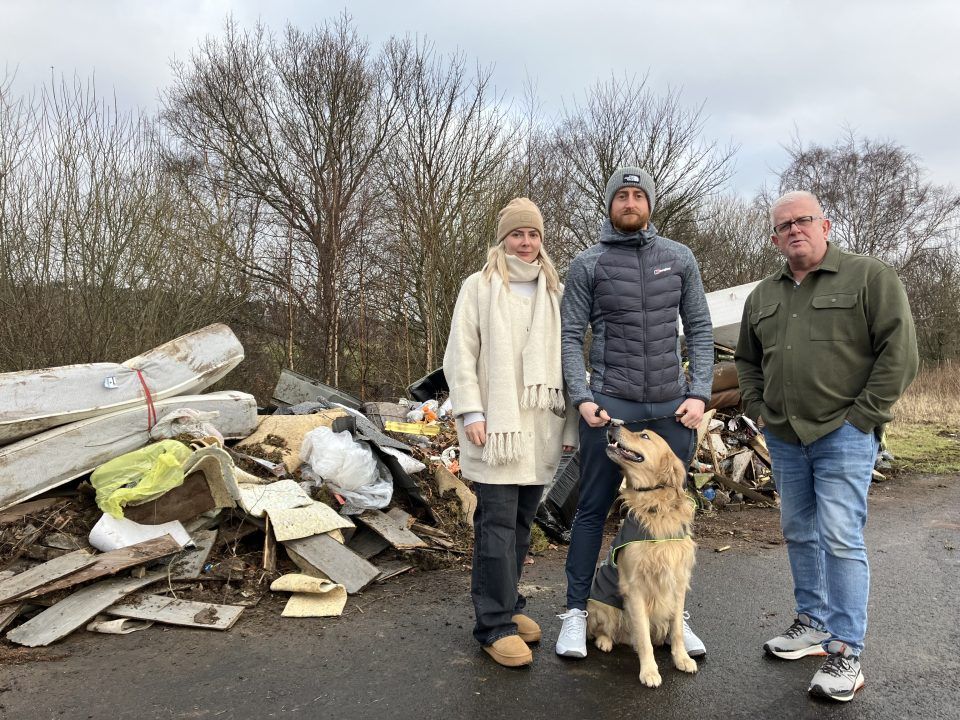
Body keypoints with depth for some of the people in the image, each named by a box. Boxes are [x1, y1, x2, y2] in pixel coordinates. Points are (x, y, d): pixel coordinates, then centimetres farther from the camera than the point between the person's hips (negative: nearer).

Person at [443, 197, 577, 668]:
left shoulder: (554, 291, 15)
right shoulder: (479, 286, 3)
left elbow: (568, 359, 15)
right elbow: (460, 354, -1)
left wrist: (570, 422, 11)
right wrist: (470, 412, -10)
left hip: (540, 426, 4)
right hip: (495, 425, -4)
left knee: (521, 523, 11)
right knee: (498, 523, -5)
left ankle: (507, 605, 25)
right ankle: (495, 624, 3)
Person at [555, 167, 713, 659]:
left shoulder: (679, 258, 8)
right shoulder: (587, 264, 2)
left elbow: (700, 328, 8)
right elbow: (570, 337, 0)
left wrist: (699, 393, -2)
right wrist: (582, 398, -11)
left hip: (672, 409, 3)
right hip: (609, 407, -2)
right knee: (592, 510, 5)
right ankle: (576, 611, 18)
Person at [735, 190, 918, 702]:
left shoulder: (870, 277, -4)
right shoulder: (762, 296, 12)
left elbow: (899, 351, -9)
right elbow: (747, 360, 23)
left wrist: (864, 415, -13)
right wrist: (757, 409, 10)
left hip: (843, 436, -6)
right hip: (783, 438, 6)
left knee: (840, 539, -7)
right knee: (799, 534, 14)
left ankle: (847, 653, 4)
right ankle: (814, 623, 30)